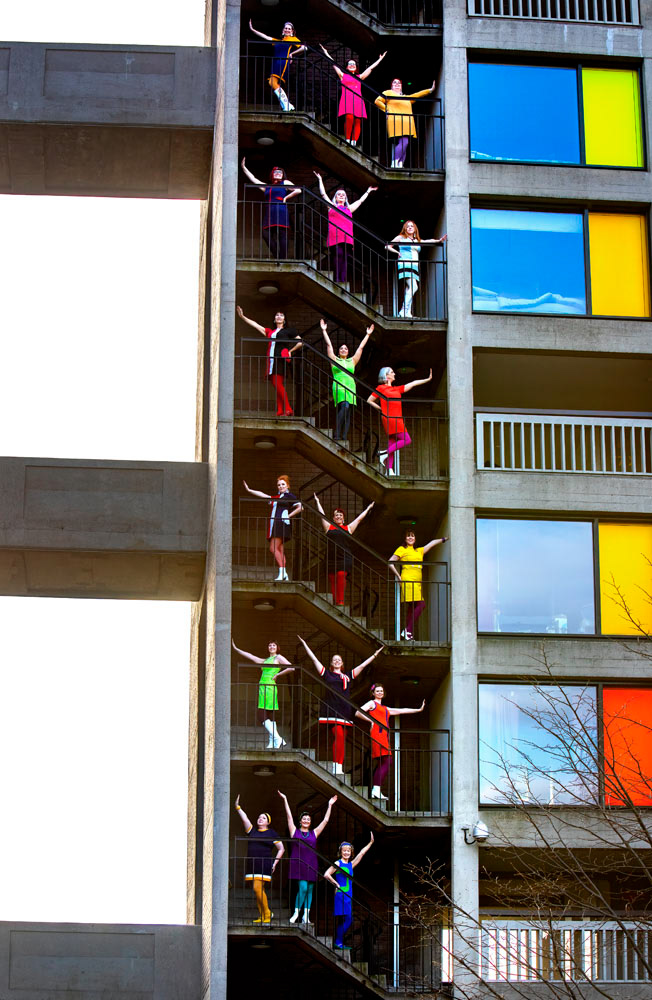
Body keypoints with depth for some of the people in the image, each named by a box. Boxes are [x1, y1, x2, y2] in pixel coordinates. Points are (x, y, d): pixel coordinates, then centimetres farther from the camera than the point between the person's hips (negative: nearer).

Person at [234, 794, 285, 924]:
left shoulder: (271, 833, 5)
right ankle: (262, 916, 7)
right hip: (251, 865, 5)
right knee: (257, 891, 3)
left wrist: (275, 863, -4)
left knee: (257, 888, -17)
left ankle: (267, 913, -6)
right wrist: (237, 807, -5)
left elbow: (281, 849, 5)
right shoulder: (252, 831, 16)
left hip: (264, 865, -5)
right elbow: (244, 818, 7)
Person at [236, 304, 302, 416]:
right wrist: (242, 316, 22)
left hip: (281, 359, -6)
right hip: (271, 360, 6)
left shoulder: (288, 330, 12)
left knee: (278, 384, -19)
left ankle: (288, 410, -20)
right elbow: (255, 325, 25)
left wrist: (290, 351, 5)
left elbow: (300, 342, 11)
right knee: (276, 386, -2)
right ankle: (280, 411, -6)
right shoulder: (270, 331, 25)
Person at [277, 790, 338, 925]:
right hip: (298, 863, -3)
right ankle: (296, 912, -1)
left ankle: (306, 916, 6)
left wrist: (330, 806, 17)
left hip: (311, 865, 3)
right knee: (303, 888, -14)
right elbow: (289, 816, 6)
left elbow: (325, 820, 17)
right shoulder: (295, 831, 9)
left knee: (309, 890, 2)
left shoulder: (314, 833, 15)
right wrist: (285, 800, 3)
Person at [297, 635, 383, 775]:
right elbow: (314, 659, 13)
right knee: (339, 736, -17)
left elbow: (363, 665, 24)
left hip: (345, 710, 4)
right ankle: (337, 767, -17)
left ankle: (338, 767, 2)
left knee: (341, 739, 1)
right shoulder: (327, 674, 12)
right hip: (332, 709, -4)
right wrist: (304, 644, 14)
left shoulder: (348, 676, 19)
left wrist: (376, 654, 25)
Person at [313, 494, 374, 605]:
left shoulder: (348, 528, 16)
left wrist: (368, 508, 35)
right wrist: (318, 502, 33)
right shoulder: (329, 527, 16)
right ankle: (335, 601, 3)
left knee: (341, 575, -18)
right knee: (332, 580, -2)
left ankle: (341, 600, -19)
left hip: (345, 558, -2)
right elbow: (322, 515, 24)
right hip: (331, 558, 2)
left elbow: (359, 518, 26)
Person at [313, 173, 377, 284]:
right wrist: (320, 180, 25)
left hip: (347, 237, 4)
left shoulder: (349, 209, 28)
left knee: (344, 258, -4)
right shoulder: (332, 206, 20)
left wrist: (368, 191, 50)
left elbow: (360, 200, 40)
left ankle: (343, 281, -10)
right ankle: (337, 280, -22)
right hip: (335, 237, -4)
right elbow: (323, 194, 21)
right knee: (338, 254, -18)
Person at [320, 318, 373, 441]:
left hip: (350, 388, 4)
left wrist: (368, 335, 26)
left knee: (347, 413, -1)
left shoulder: (352, 361, 20)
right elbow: (329, 345, 13)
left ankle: (344, 437, -3)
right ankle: (337, 434, -26)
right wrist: (324, 331, 12)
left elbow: (361, 348, 24)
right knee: (344, 406, -26)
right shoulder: (335, 360, 13)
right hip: (338, 387, -4)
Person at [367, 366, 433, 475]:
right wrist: (381, 409, 1)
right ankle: (384, 454, -15)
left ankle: (389, 469, -5)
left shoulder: (397, 389, 22)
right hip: (390, 419, -7)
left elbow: (413, 383, 23)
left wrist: (428, 379, 20)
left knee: (392, 444, 0)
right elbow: (369, 401, 6)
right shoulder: (381, 388, 3)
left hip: (397, 419, 7)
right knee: (406, 440, -13)